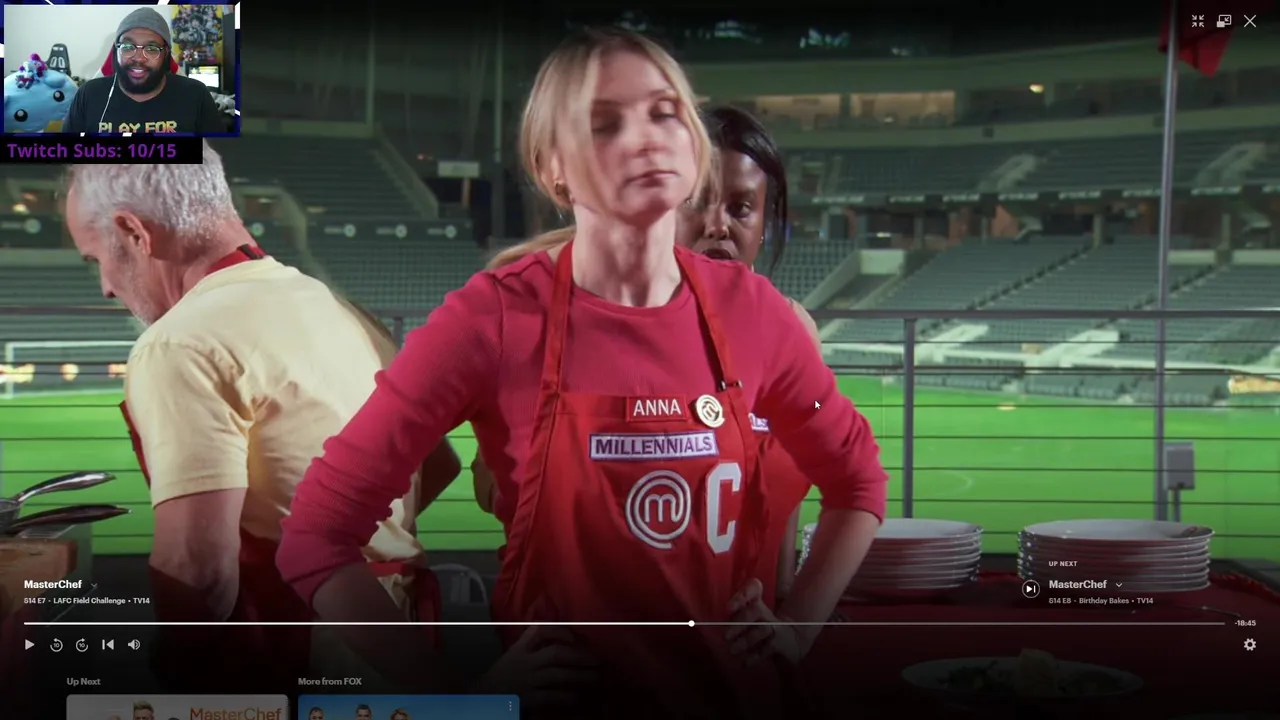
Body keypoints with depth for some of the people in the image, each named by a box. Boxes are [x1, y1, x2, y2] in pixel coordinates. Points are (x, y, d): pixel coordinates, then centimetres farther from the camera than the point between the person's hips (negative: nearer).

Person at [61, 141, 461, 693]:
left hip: (300, 665, -9)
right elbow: (437, 470, 20)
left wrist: (176, 667, -8)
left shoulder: (180, 347, -16)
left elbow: (197, 564, -25)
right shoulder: (341, 310, 10)